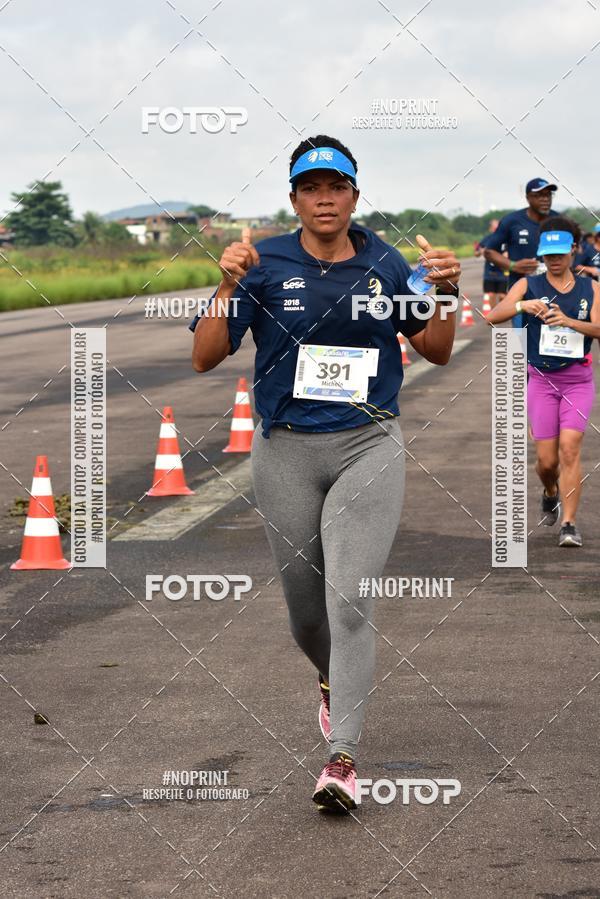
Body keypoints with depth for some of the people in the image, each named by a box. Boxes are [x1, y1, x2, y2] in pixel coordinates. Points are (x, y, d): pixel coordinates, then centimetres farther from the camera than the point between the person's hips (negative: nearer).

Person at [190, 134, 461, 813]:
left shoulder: (385, 263, 3)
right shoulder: (266, 264, -2)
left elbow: (436, 351, 12)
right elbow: (205, 358, -6)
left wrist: (445, 292, -6)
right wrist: (228, 286, -20)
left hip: (368, 450, -1)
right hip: (285, 452, 1)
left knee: (349, 599, -14)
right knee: (304, 606, 12)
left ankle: (342, 756, -13)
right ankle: (334, 681, 46)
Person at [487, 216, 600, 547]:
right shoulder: (529, 285, 1)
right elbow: (493, 317, -11)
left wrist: (568, 320, -27)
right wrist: (522, 305, -30)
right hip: (541, 379, 0)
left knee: (570, 447, -16)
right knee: (546, 460, 0)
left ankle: (569, 524, -11)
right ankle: (551, 494, 35)